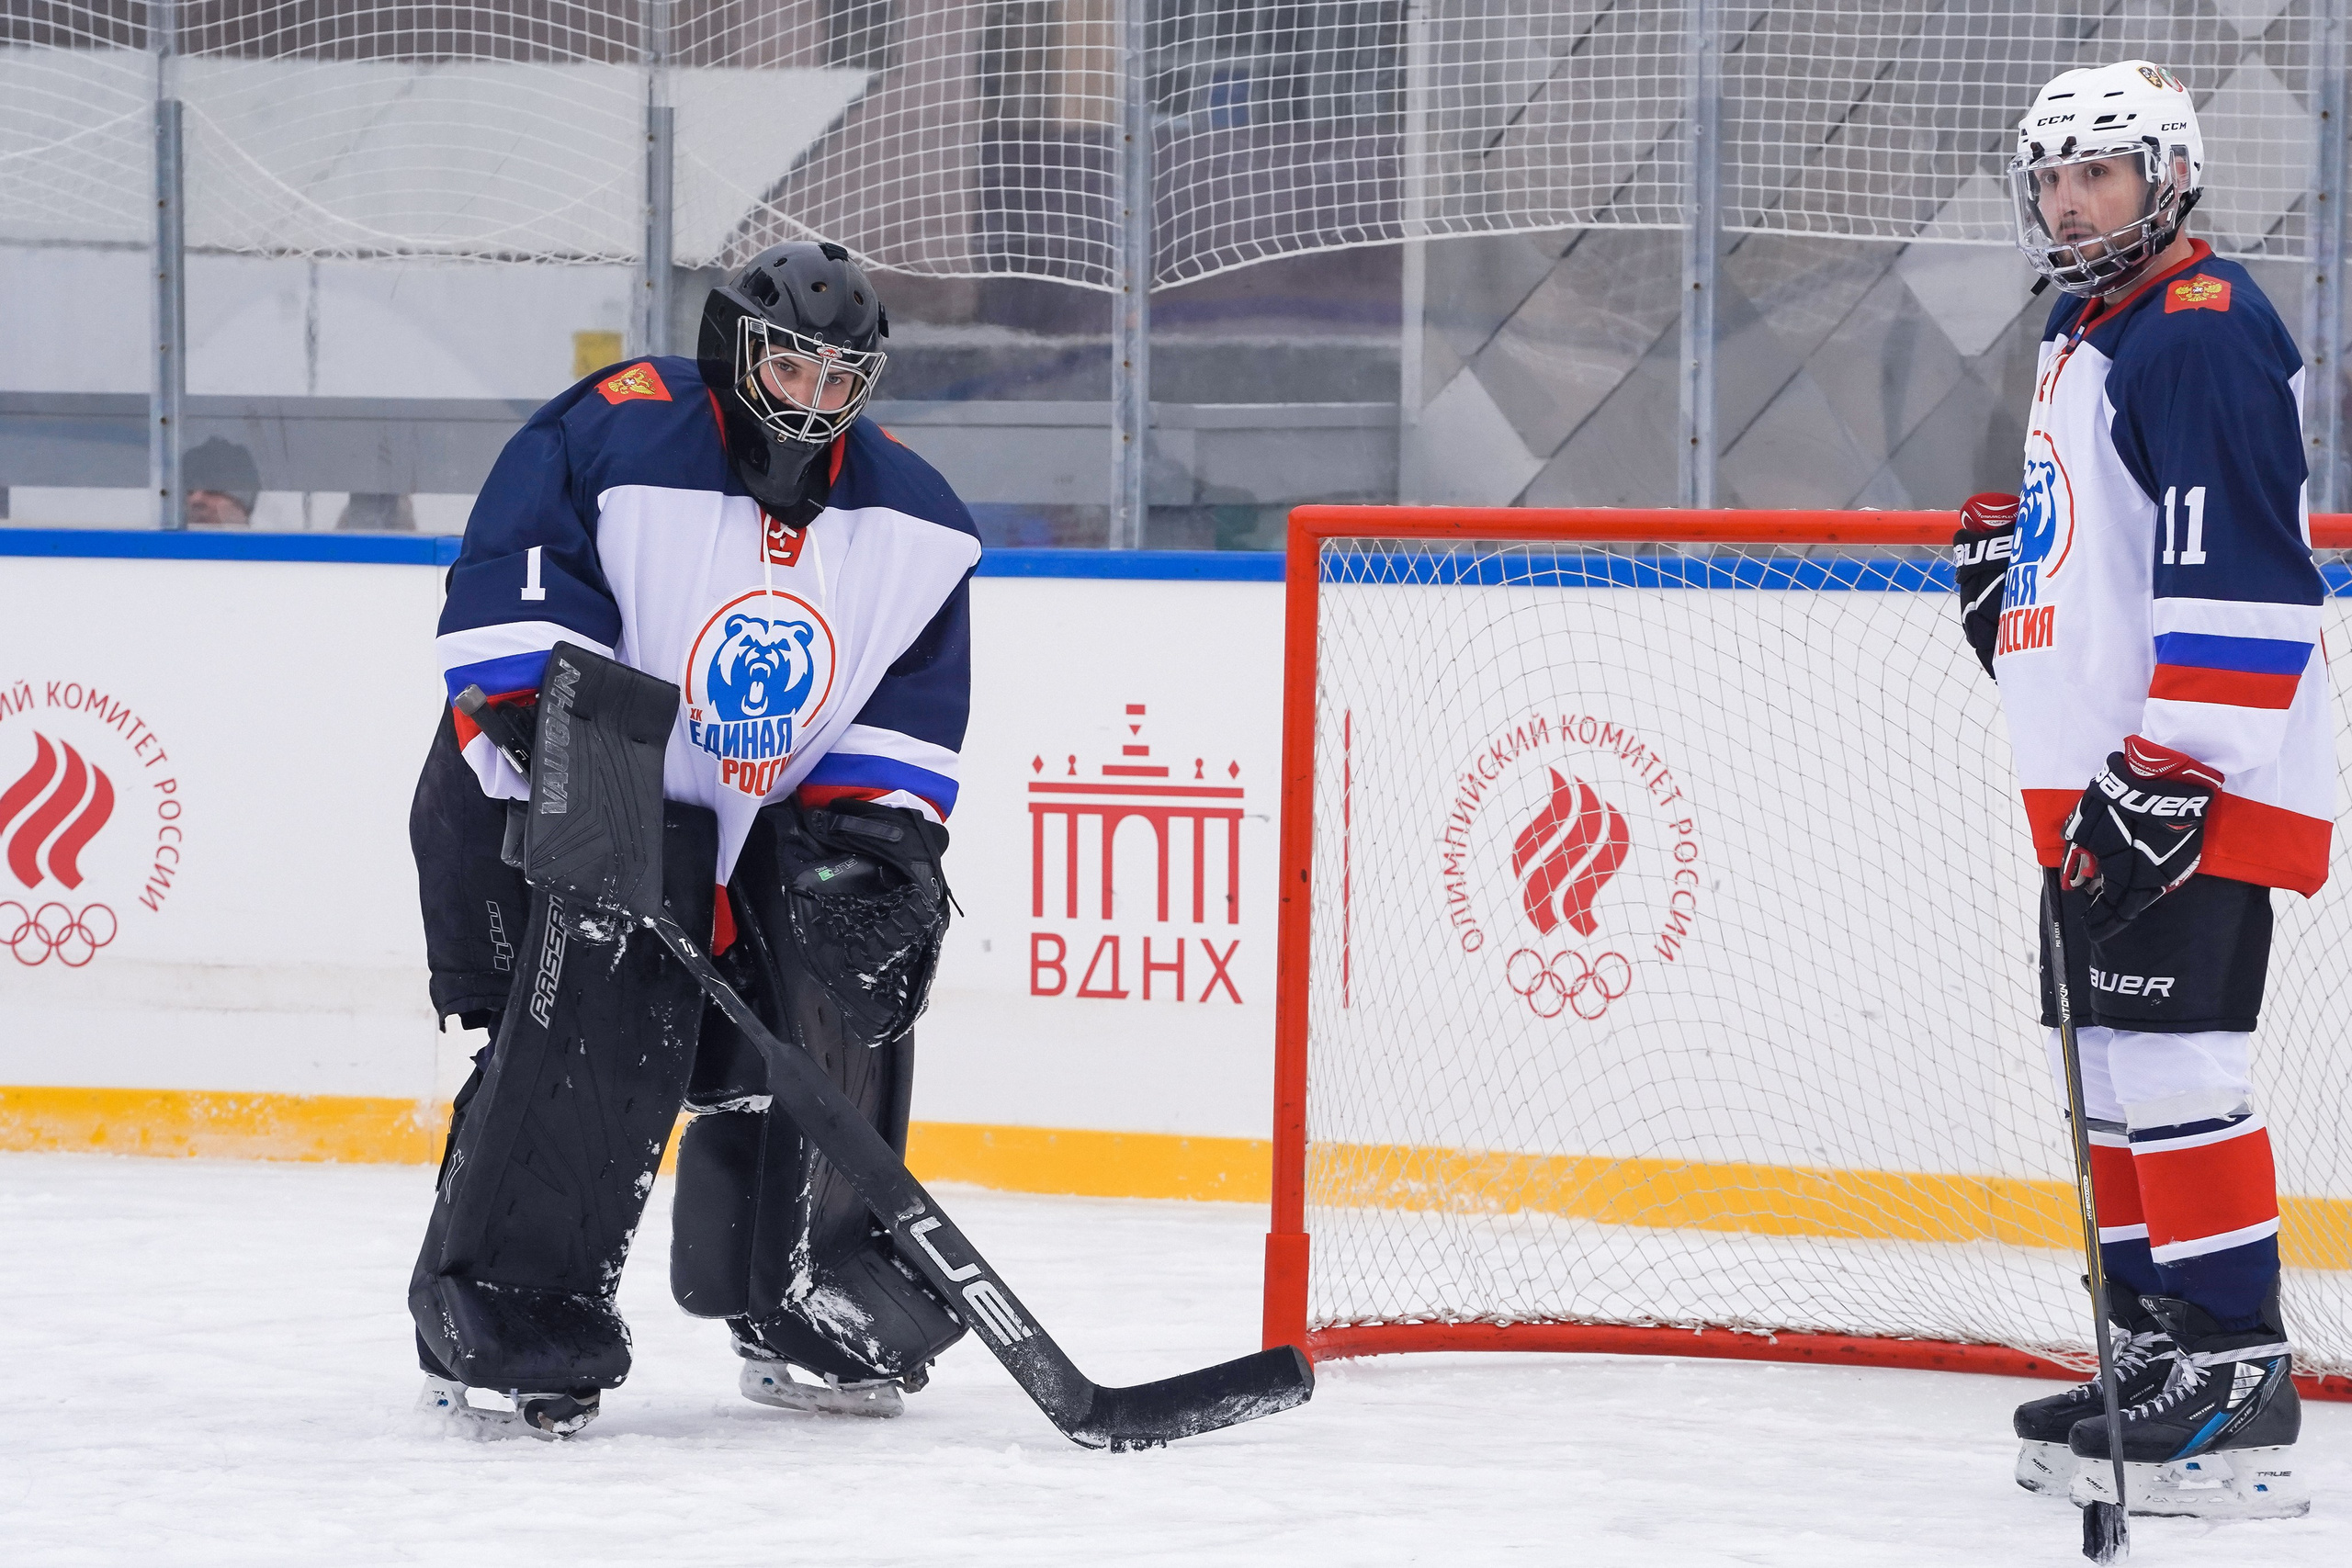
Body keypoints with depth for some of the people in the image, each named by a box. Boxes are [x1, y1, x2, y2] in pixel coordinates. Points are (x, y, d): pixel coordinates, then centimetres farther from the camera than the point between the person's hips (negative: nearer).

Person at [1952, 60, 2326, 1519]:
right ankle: (2159, 1350, 21)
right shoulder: (2085, 341, 19)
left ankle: (2237, 1383, -13)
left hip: (2198, 790, -11)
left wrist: (2171, 774, -25)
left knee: (2171, 1063, -14)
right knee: (2112, 1064, 13)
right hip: (2100, 786, 11)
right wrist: (2010, 546, 20)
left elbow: (2241, 574, -22)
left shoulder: (2203, 331, -14)